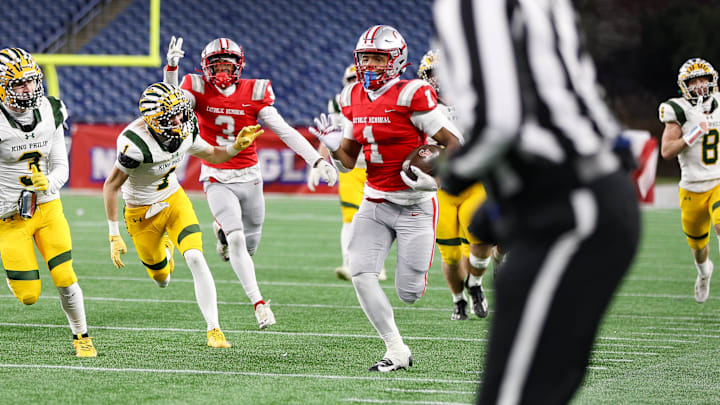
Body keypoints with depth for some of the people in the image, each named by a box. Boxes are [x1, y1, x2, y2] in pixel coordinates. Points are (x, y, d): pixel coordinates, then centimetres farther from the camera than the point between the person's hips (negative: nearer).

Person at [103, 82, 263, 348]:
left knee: (195, 258, -17)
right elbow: (111, 186, -22)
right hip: (142, 213, -3)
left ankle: (214, 329, -12)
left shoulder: (185, 132, -14)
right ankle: (163, 248, 51)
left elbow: (213, 155, 6)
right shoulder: (136, 144, -33)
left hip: (174, 200, 3)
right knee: (162, 278, 12)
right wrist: (114, 236, -20)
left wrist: (237, 146, -16)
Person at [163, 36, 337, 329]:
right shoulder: (199, 89, -5)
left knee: (249, 246, 12)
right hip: (217, 180, -2)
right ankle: (258, 303, -12)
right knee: (237, 241, -18)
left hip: (249, 177, 2)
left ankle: (223, 228, 47)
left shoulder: (253, 93, -5)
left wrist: (317, 160, -16)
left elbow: (284, 131, -8)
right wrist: (171, 68, -36)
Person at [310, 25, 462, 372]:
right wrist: (333, 146, -9)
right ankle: (396, 350, -1)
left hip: (414, 206, -6)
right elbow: (348, 161, 12)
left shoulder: (411, 96, -16)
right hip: (374, 203, 6)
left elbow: (453, 144, -12)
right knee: (361, 275, -13)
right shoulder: (355, 99, 5)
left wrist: (436, 175, -28)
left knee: (409, 294, -4)